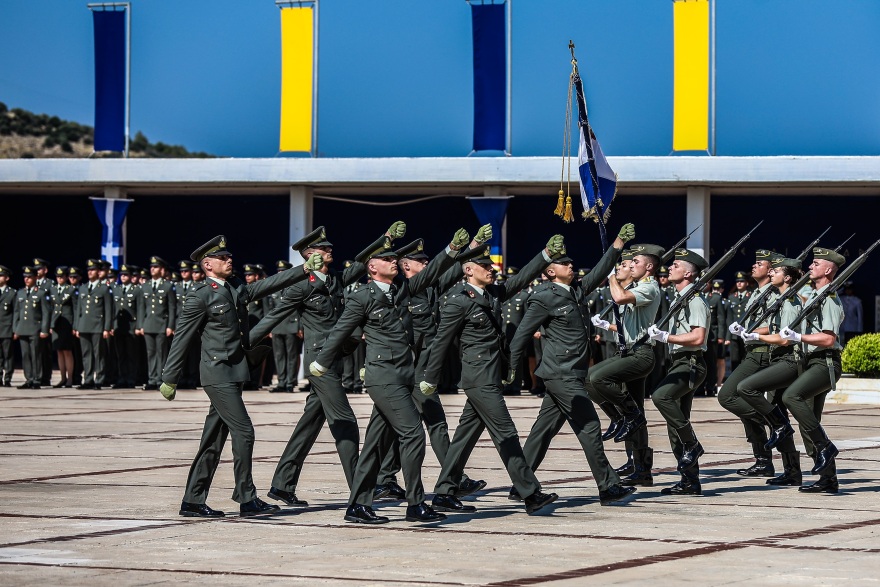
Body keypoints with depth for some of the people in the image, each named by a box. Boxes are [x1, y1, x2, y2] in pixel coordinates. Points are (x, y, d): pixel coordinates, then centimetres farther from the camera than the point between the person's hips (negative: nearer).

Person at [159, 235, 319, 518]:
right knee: (243, 431, -10)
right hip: (218, 374, -8)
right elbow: (181, 339, -7)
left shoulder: (237, 288, 12)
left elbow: (271, 284, 12)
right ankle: (247, 499, -4)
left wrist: (306, 269, 1)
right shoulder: (200, 296, -10)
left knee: (213, 440, 9)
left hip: (233, 374, 8)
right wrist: (169, 380, -6)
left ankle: (193, 502, 12)